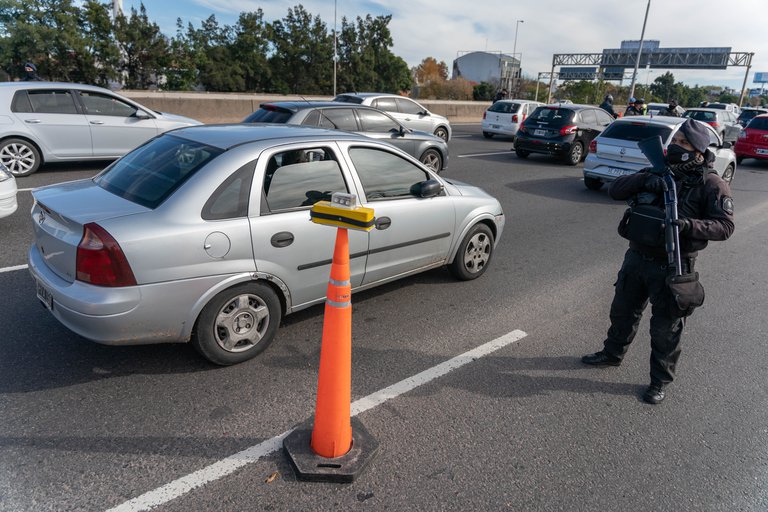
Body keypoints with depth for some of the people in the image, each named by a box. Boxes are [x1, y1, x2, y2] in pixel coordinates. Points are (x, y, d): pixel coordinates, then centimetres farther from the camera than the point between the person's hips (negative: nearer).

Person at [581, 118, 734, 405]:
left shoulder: (710, 184, -8)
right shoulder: (658, 172, 6)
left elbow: (725, 226, -13)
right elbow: (616, 190, -2)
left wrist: (689, 226, -30)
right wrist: (645, 180, -20)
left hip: (671, 266, -5)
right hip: (637, 257, 5)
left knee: (665, 326, 7)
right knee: (622, 311, 19)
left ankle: (661, 380, 25)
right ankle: (612, 354, 42)